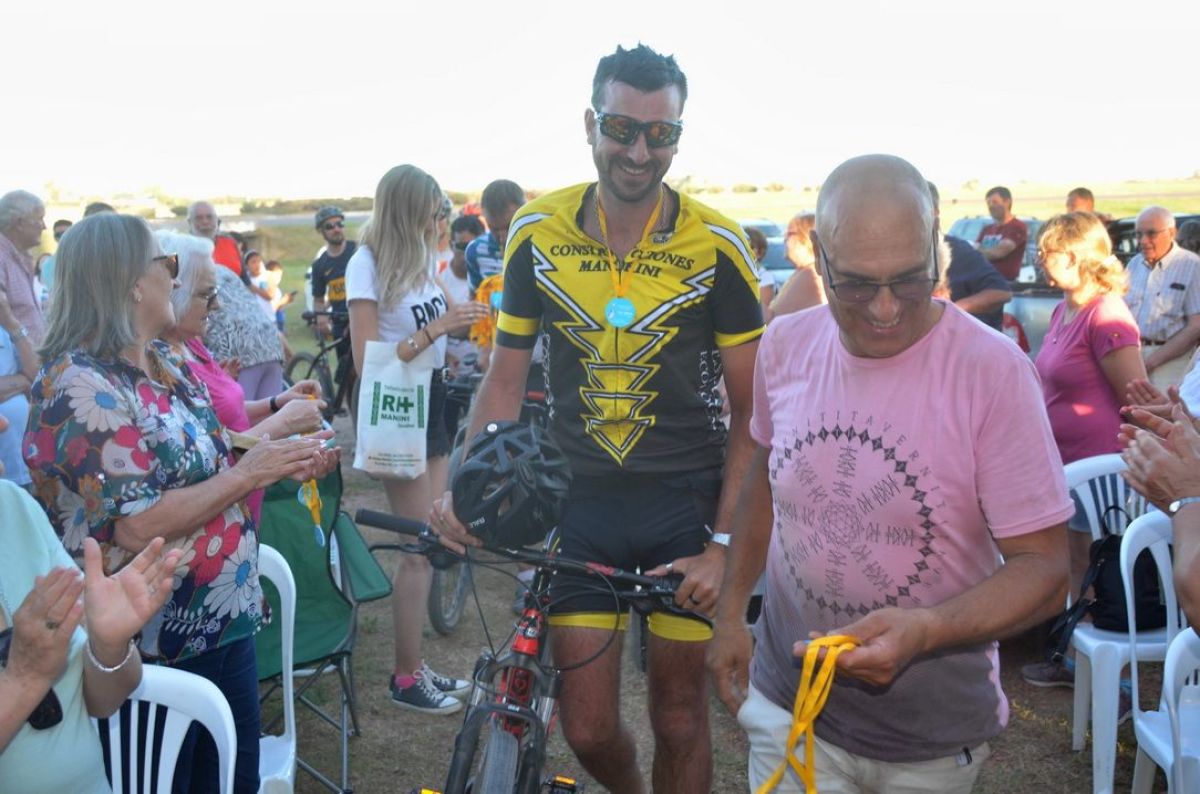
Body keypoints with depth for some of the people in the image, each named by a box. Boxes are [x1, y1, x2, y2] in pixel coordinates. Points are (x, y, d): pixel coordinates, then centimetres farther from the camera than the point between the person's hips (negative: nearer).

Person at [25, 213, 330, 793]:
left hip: (227, 621, 9)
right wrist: (248, 473, -19)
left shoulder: (164, 362, 7)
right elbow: (137, 527, -26)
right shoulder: (81, 386, -21)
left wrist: (281, 462, 1)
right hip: (153, 651, -8)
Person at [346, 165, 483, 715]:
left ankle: (415, 665, 23)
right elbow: (367, 363, -17)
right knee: (421, 549, -3)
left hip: (430, 401, 7)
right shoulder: (367, 264, -12)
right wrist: (435, 329, -24)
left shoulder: (420, 259, 6)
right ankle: (406, 678, 11)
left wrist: (463, 319, -3)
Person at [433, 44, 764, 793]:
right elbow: (506, 376, 3)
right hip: (580, 502, 2)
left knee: (680, 709, 7)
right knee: (587, 725, 7)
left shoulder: (717, 246, -10)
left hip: (686, 501, -1)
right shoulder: (538, 232, -5)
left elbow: (750, 408, -5)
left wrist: (723, 543, -12)